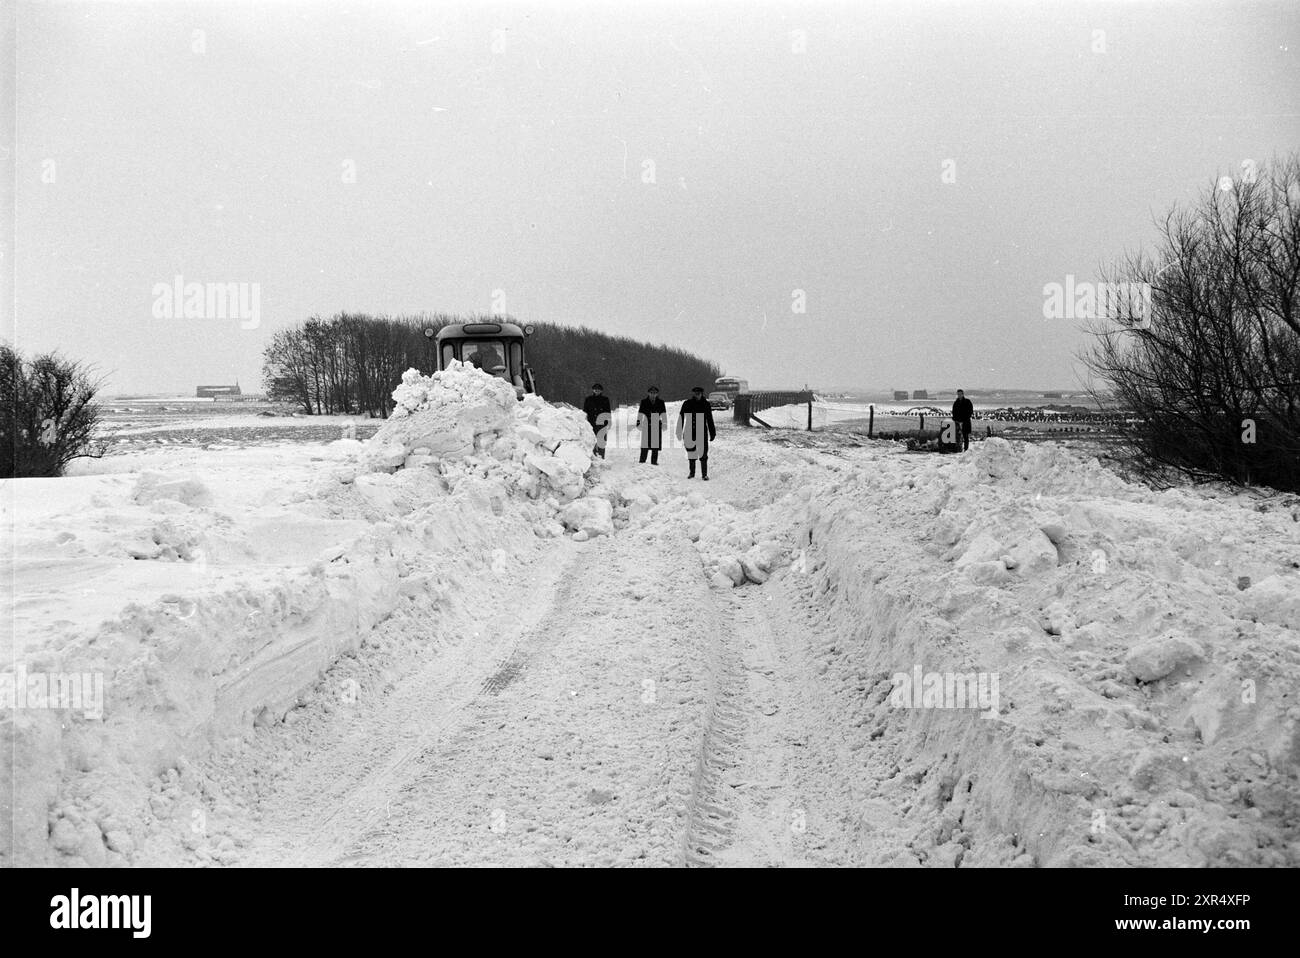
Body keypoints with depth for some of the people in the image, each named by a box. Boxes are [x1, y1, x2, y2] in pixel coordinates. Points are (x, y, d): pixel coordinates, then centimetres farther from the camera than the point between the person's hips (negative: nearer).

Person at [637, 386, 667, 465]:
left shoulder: (660, 402, 6)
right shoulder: (644, 402, 3)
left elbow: (663, 414, 0)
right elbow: (640, 413, -4)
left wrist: (665, 423, -10)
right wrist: (638, 421, -16)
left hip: (657, 425, 1)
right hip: (646, 425, -1)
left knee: (656, 443, 2)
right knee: (645, 443, -3)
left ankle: (654, 461, 9)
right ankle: (642, 461, 2)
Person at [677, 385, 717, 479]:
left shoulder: (706, 404, 4)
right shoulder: (687, 404, 2)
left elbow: (710, 420, 9)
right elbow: (681, 419, 6)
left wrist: (712, 433, 9)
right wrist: (680, 432, 4)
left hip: (702, 433, -1)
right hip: (690, 433, 1)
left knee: (703, 454, -5)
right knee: (691, 453, 10)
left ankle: (704, 474, 2)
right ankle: (692, 472, 23)